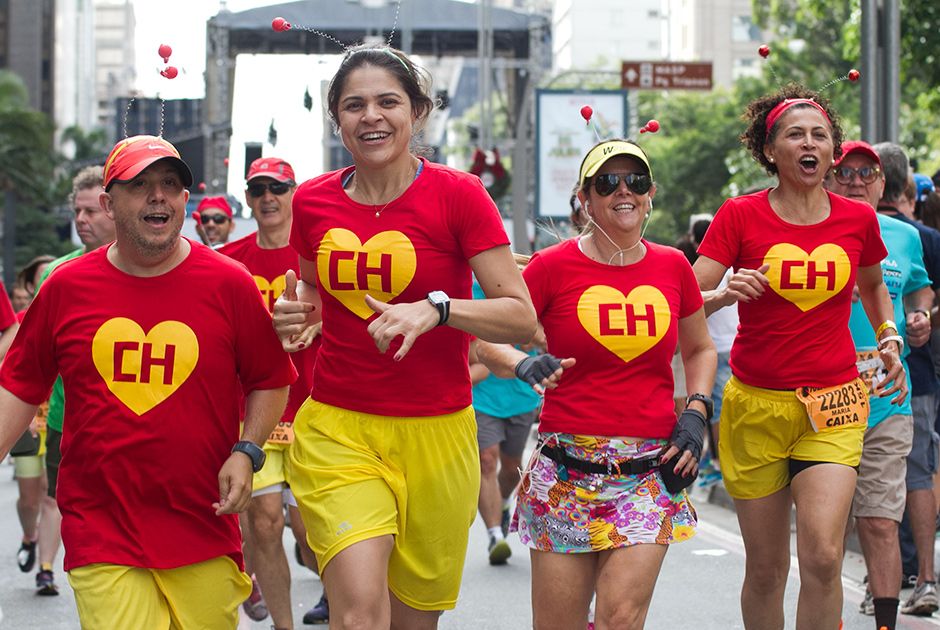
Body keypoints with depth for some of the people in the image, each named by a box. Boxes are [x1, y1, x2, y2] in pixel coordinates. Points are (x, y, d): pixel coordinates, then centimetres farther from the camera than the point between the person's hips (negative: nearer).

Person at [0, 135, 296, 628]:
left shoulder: (229, 283, 2)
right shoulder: (66, 288, 4)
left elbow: (271, 382, 9)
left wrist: (246, 452, -4)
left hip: (203, 531, 0)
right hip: (99, 534, 0)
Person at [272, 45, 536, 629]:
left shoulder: (458, 195, -6)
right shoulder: (314, 201, 4)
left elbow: (522, 318, -9)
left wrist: (435, 308, -25)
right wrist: (297, 310, -1)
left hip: (435, 431, -1)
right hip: (336, 428, 1)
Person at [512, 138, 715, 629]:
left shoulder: (672, 266, 8)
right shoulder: (553, 266, -1)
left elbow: (700, 349, 23)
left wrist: (695, 414, 8)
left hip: (652, 466, 1)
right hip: (567, 466, -1)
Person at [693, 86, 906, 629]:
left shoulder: (858, 219, 4)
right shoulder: (740, 216, -3)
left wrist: (889, 339, 11)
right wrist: (727, 293, -28)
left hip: (833, 404, 1)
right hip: (756, 406, 0)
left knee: (822, 554, -18)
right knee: (766, 568, 5)